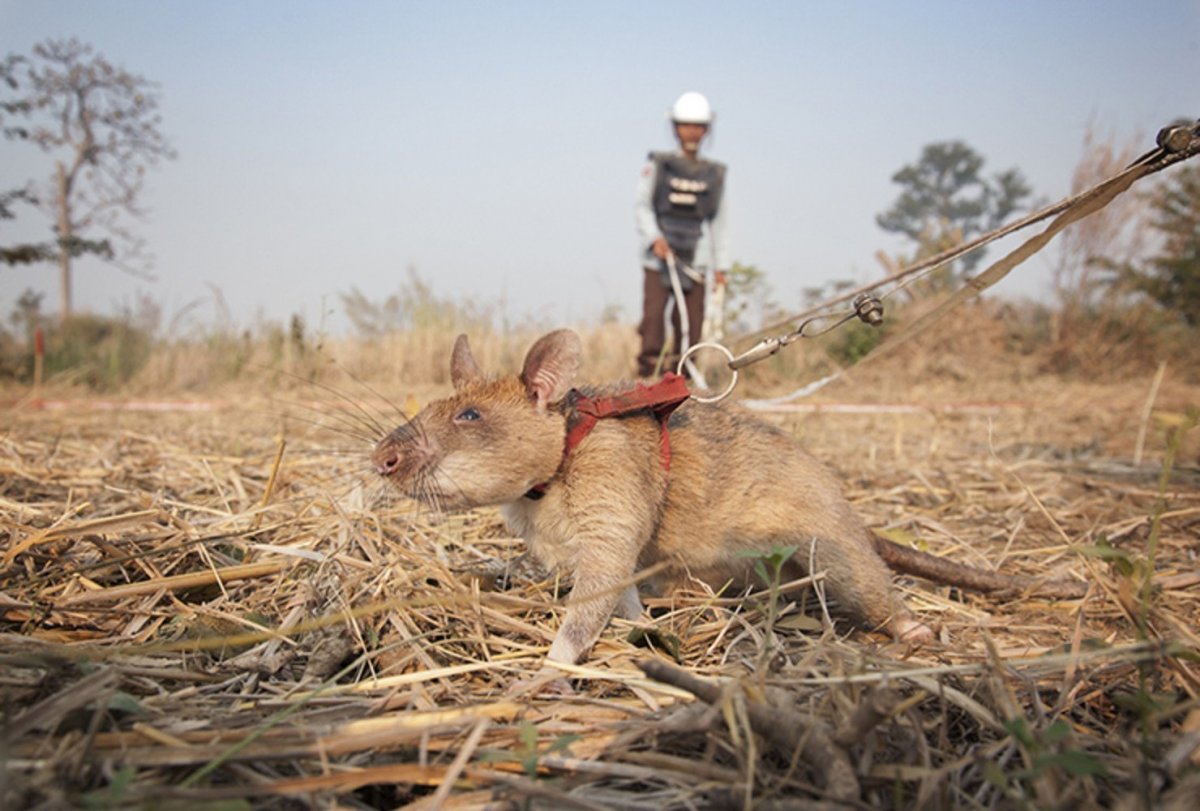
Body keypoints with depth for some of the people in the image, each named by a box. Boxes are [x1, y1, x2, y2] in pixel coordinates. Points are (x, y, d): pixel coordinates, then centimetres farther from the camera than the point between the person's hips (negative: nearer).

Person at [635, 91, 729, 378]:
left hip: (695, 259, 2)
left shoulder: (714, 174, 14)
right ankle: (648, 369, -4)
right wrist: (655, 238, -13)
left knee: (691, 319, -4)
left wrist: (720, 266, 12)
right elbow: (643, 206, 4)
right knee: (654, 311, -11)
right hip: (659, 255, -2)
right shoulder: (657, 166, 7)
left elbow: (717, 222, 15)